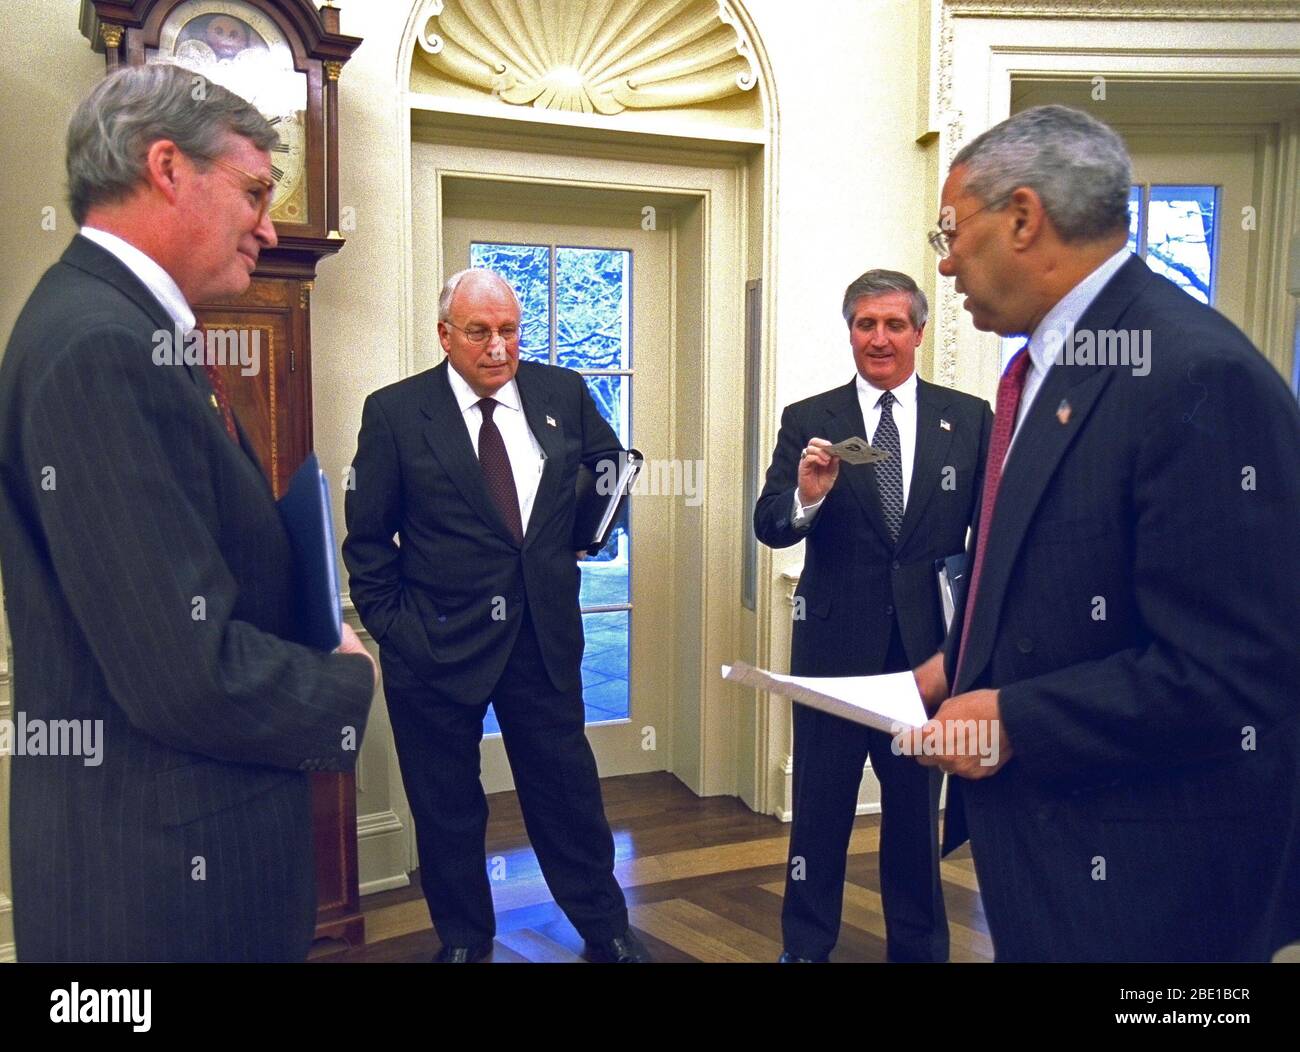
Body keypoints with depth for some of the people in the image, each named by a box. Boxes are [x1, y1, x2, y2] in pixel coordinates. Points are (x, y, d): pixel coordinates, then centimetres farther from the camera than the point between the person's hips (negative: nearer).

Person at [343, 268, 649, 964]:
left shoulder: (563, 394, 2)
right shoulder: (394, 412, -4)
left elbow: (613, 463, 19)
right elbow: (367, 536, -1)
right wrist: (389, 623, -5)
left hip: (543, 636, 2)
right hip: (435, 644, -1)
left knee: (568, 792, 13)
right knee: (446, 807, 14)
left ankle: (605, 927, 33)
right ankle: (463, 937, 37)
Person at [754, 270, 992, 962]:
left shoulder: (969, 418, 2)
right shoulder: (807, 421, -1)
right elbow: (769, 527, -8)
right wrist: (806, 495, -28)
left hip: (929, 643, 1)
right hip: (835, 642, -1)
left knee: (918, 808, 17)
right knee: (820, 808, 11)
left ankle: (919, 947, 36)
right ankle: (805, 946, 30)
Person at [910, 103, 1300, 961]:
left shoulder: (1197, 375, -23)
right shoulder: (1050, 366, 6)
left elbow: (1229, 676, -26)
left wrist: (1014, 721, -19)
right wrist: (961, 667, 3)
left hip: (1140, 874, -8)